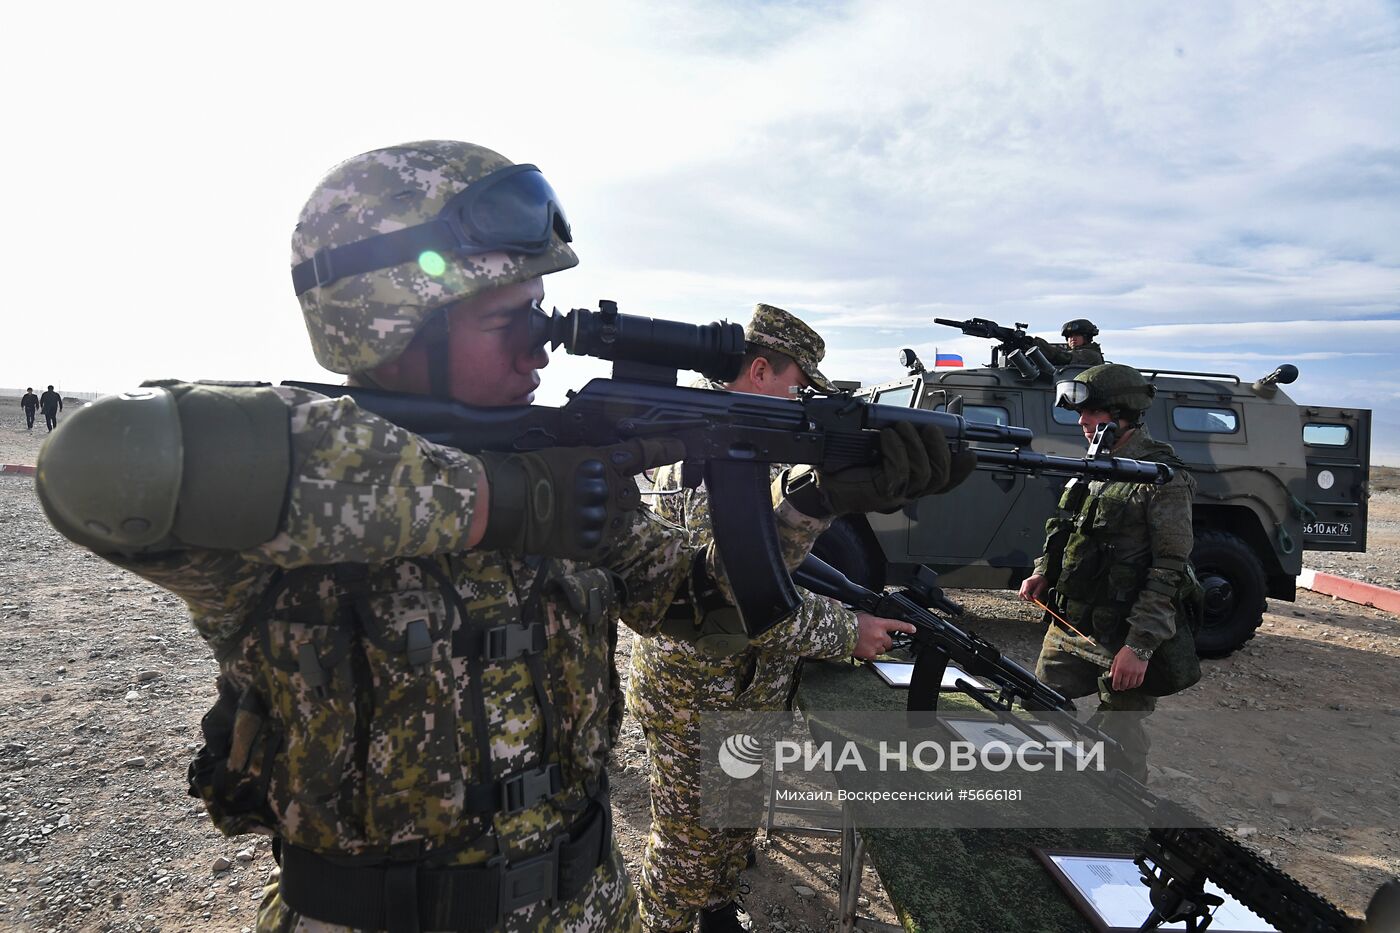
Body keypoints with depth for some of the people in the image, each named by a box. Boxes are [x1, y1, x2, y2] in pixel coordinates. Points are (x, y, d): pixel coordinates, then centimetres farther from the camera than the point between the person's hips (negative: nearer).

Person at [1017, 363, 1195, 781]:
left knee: (1119, 747, 2)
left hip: (1120, 642, -8)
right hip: (1065, 626, 8)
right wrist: (1043, 574, 4)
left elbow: (1171, 570, -16)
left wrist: (1139, 646, -20)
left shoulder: (1164, 477, -12)